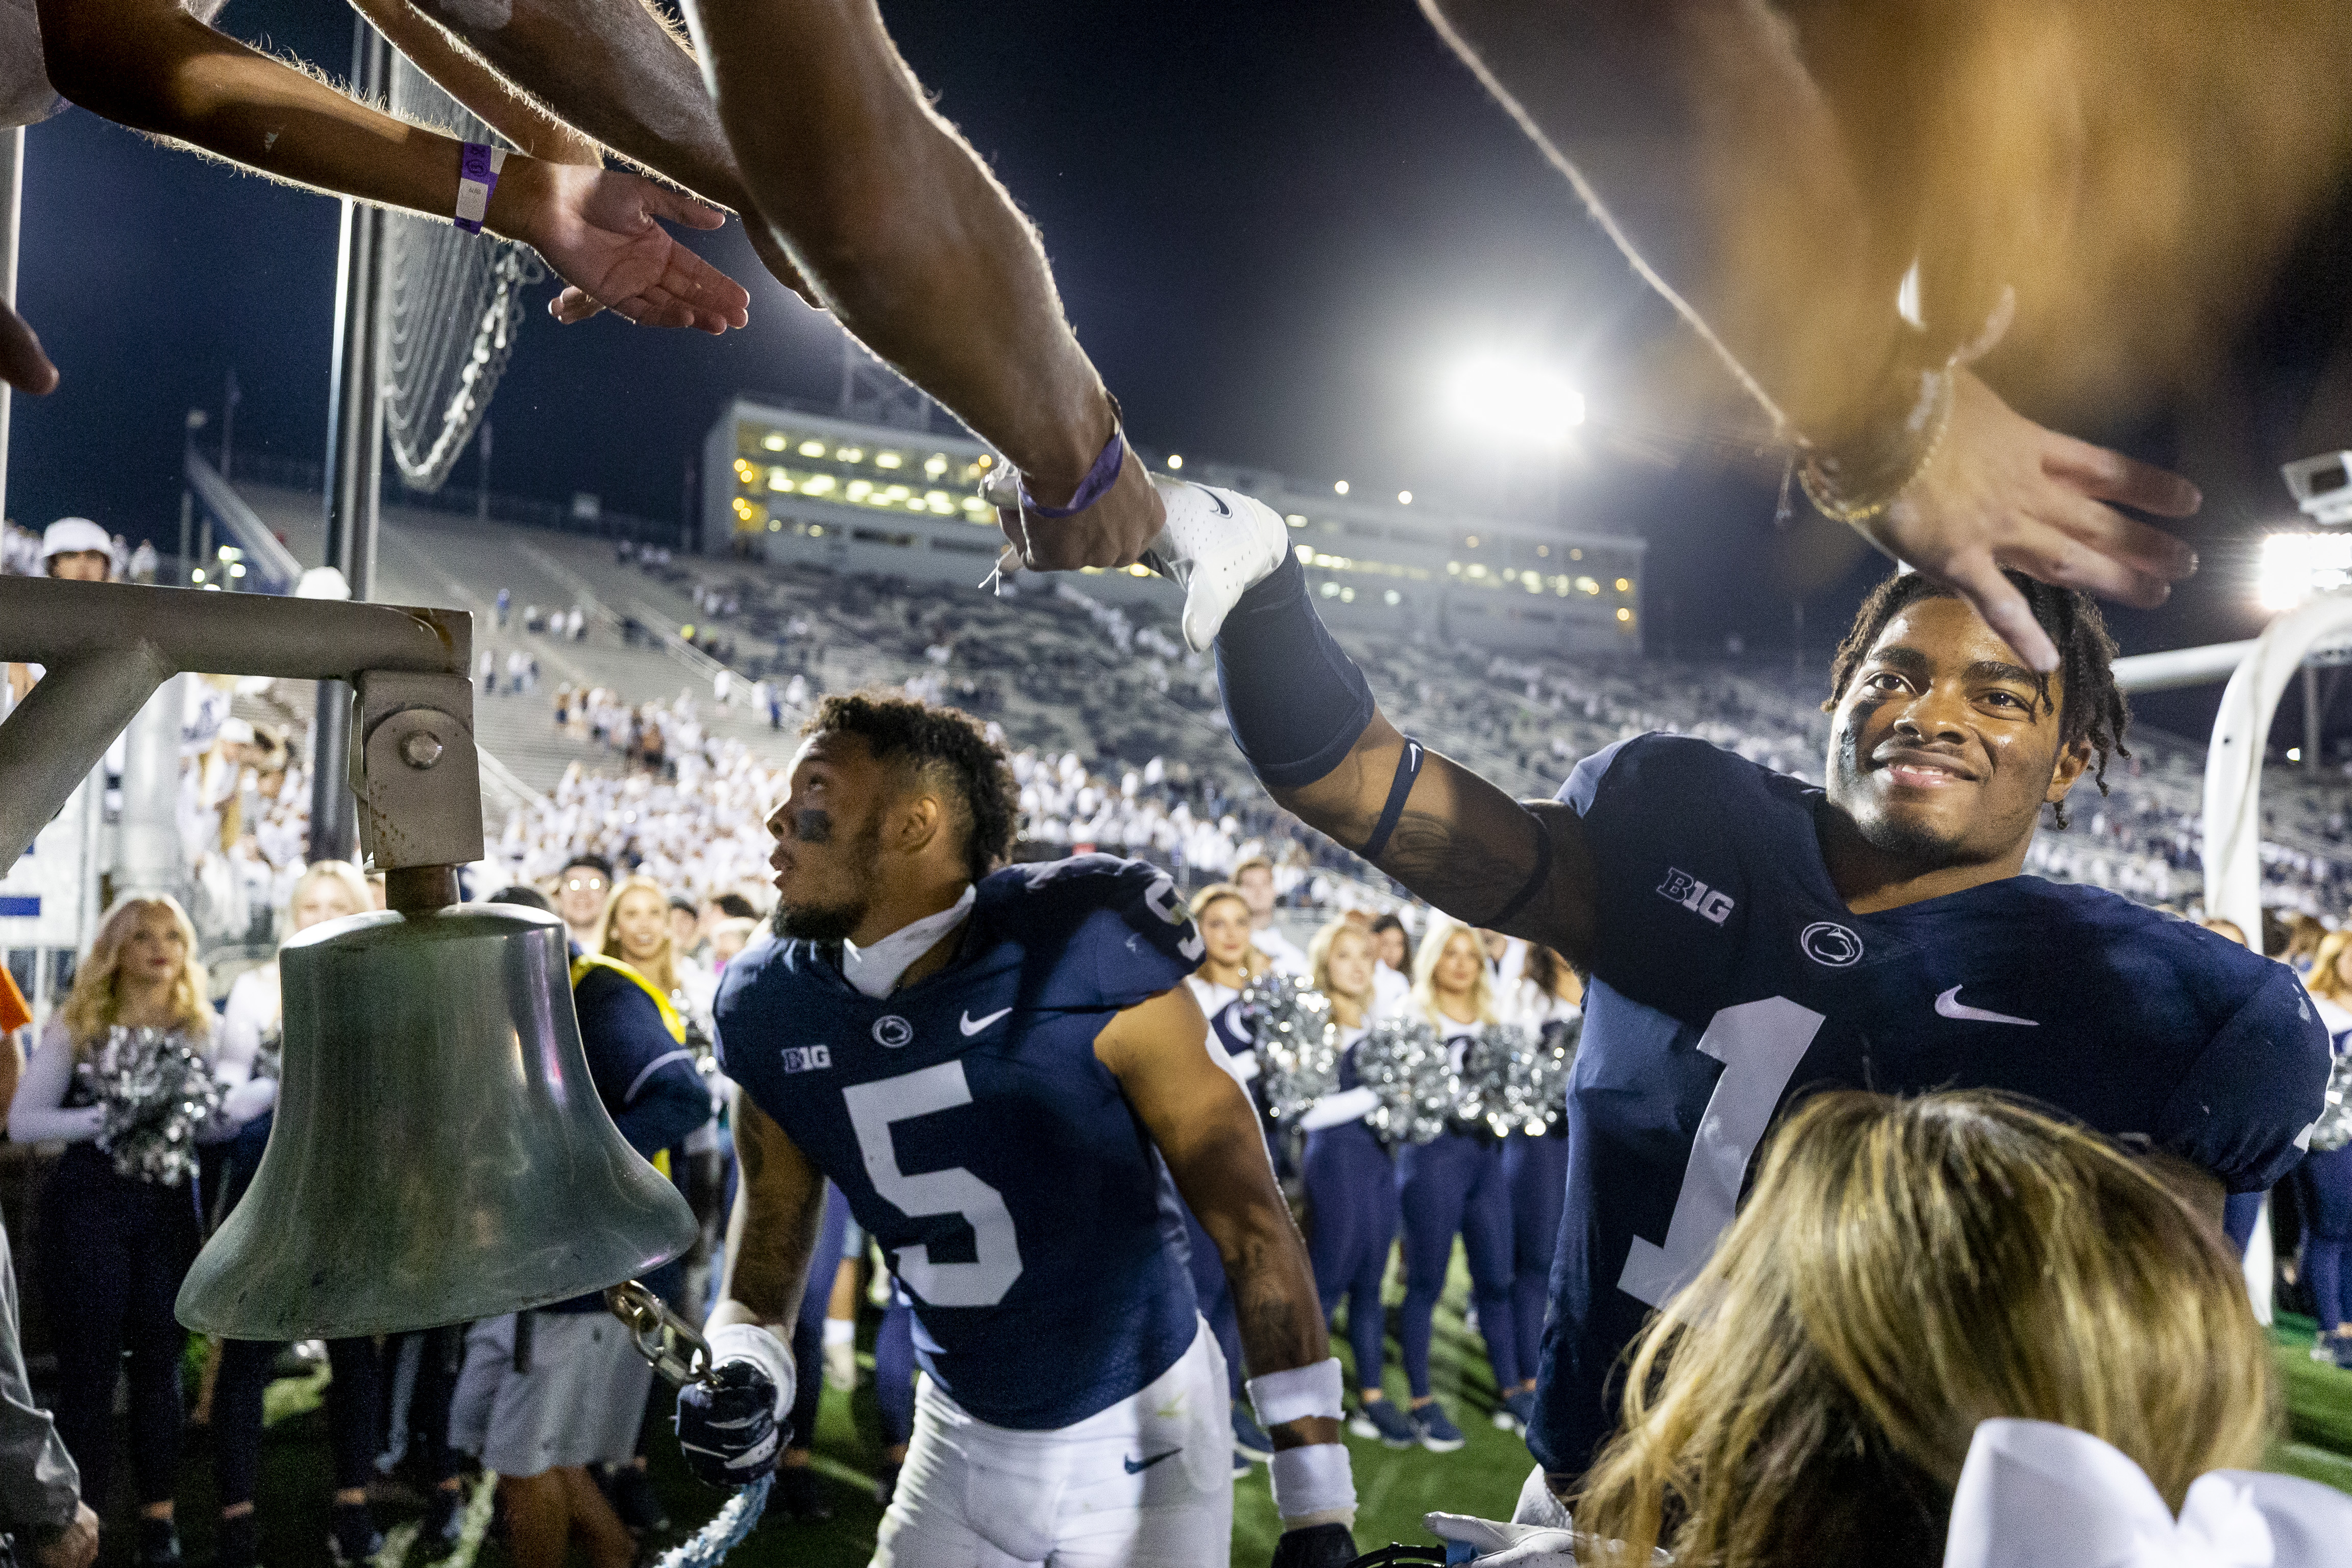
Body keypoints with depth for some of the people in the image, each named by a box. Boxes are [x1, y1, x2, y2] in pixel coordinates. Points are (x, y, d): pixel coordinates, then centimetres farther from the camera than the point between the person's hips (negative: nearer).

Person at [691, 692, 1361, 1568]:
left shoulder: (1080, 962, -23)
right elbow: (774, 1211, 9)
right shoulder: (775, 1009, -8)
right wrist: (741, 1357, -12)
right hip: (963, 1441, 4)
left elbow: (1250, 1223, -18)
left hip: (1138, 1436, -4)